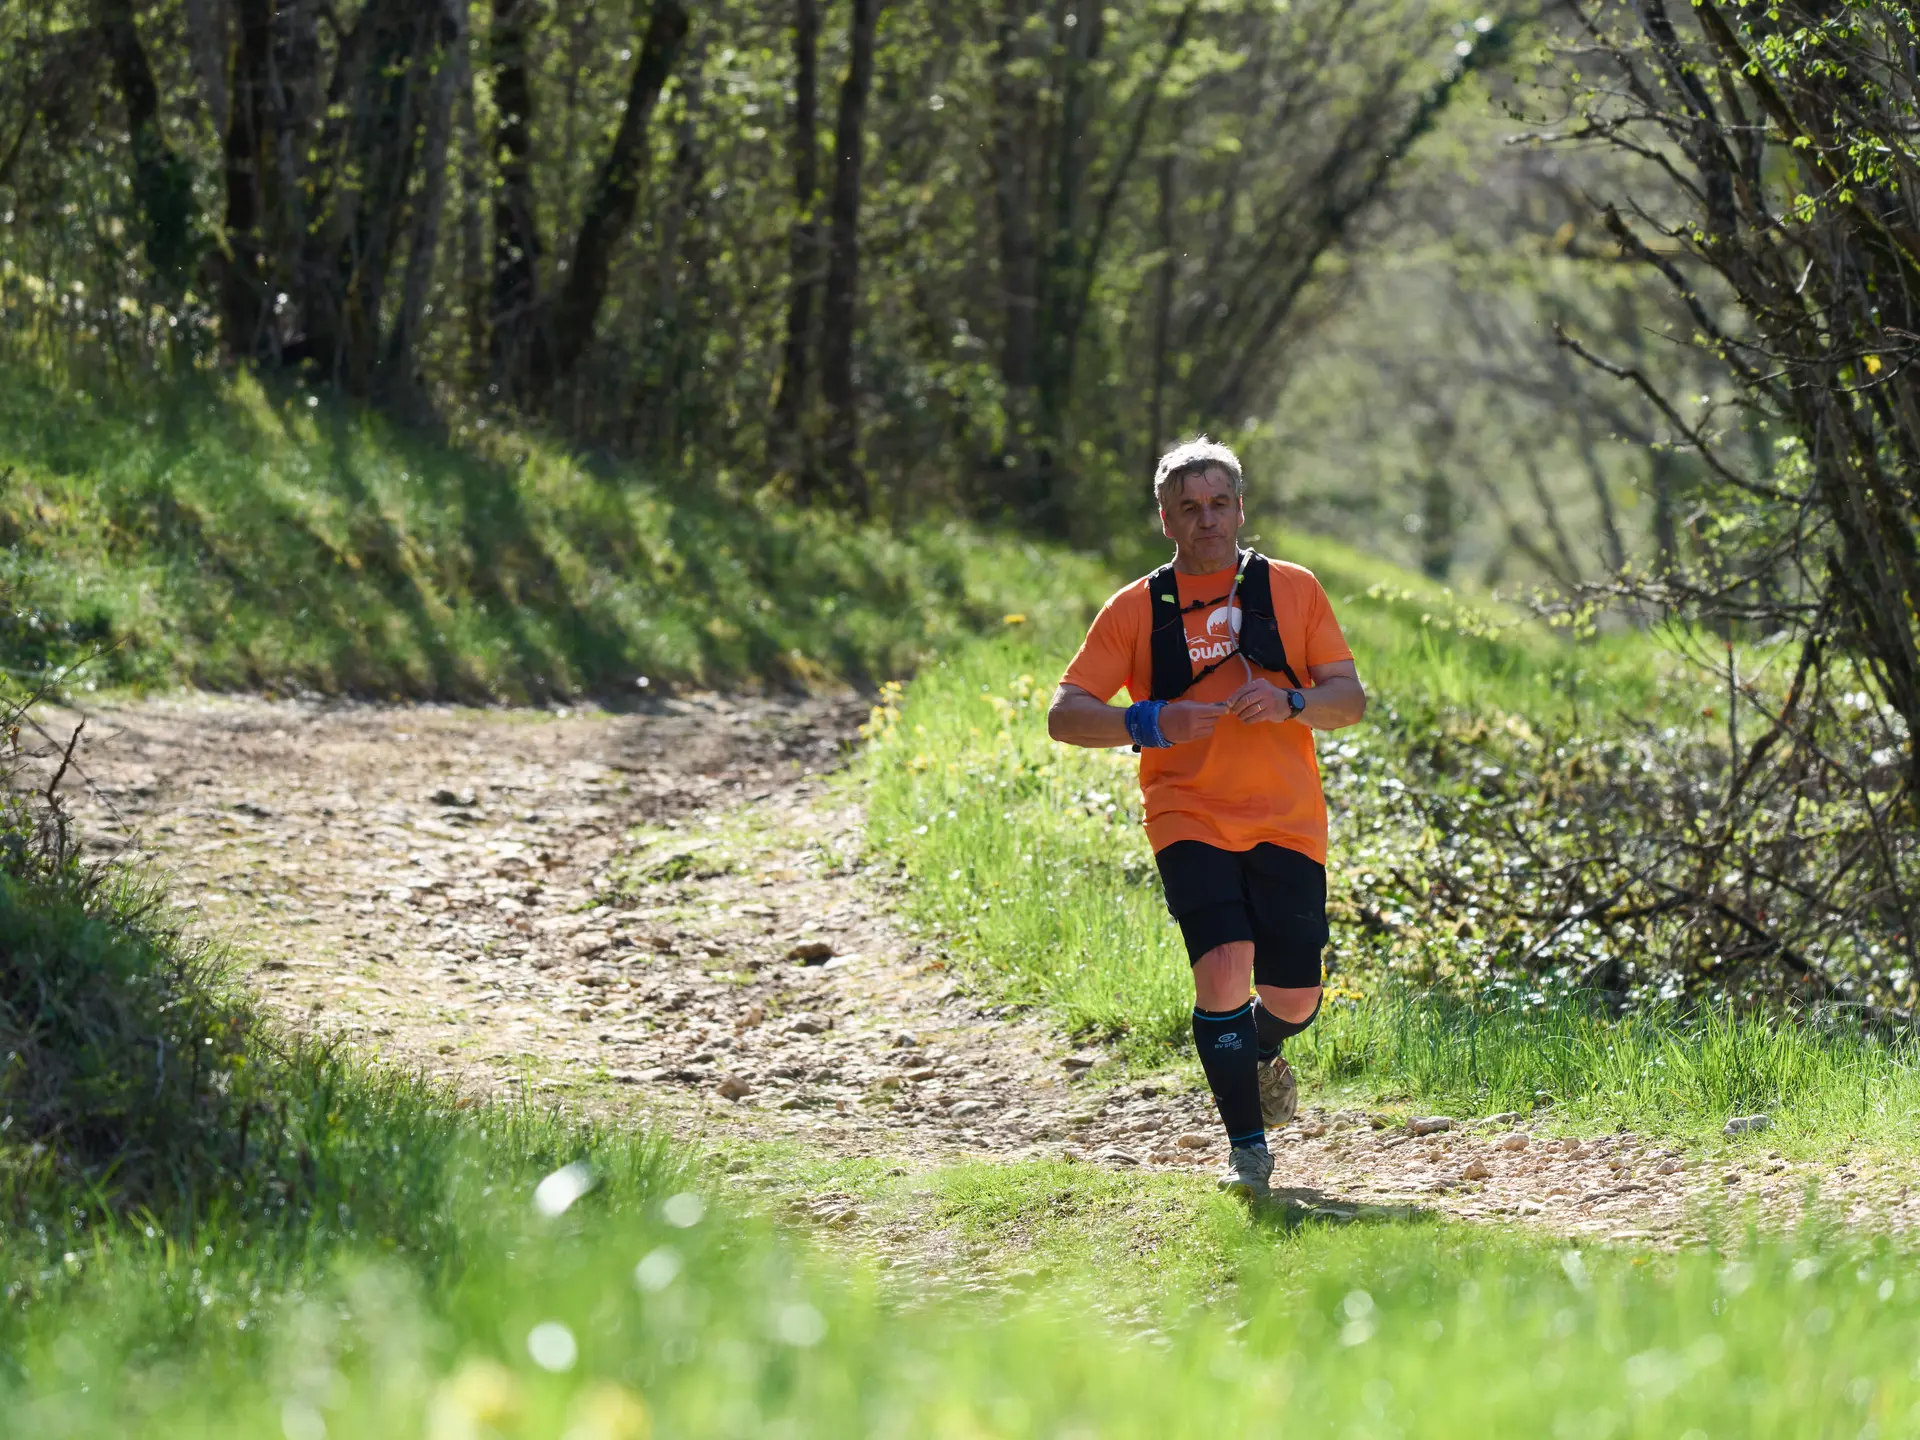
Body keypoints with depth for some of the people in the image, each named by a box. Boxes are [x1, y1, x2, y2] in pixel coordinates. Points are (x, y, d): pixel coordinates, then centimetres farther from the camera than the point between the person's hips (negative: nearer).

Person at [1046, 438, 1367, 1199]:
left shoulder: (1293, 589, 7)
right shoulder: (1136, 609, 3)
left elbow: (1350, 700, 6)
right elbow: (1064, 715, 0)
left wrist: (1292, 702, -16)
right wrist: (1147, 723, -18)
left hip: (1287, 822, 2)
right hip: (1190, 821, -2)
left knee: (1293, 999, 0)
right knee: (1224, 970, -21)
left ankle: (1260, 1053, 38)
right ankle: (1246, 1145, -5)